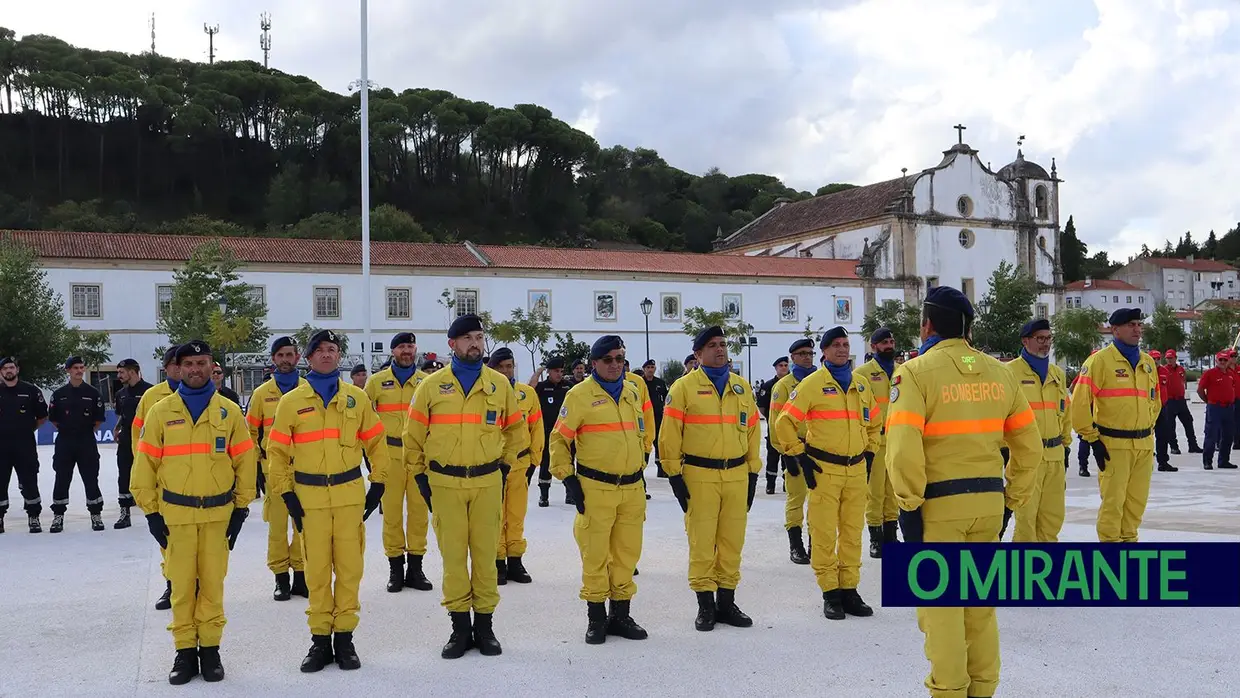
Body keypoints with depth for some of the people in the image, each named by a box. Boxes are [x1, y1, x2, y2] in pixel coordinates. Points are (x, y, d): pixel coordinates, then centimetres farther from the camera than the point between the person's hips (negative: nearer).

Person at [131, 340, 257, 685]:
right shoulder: (161, 411, 0)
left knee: (212, 584, 5)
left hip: (218, 512, 0)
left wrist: (241, 508, 3)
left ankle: (210, 649, 17)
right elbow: (145, 464, 2)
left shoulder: (229, 411, 2)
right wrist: (151, 512, 0)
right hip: (176, 513, 0)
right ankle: (185, 651, 16)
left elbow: (245, 462, 6)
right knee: (182, 585, 4)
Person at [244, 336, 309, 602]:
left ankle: (301, 575, 15)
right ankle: (281, 578, 11)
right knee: (277, 525, 2)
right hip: (272, 469, -1)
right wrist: (256, 466, 1)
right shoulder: (261, 393, 4)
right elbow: (251, 433, 8)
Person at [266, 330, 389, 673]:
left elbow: (376, 442, 11)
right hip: (309, 496, -1)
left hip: (350, 494, 1)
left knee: (349, 567, 3)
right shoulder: (291, 401, 2)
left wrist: (377, 483, 6)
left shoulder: (356, 397, 5)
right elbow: (277, 451, 4)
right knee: (317, 570, 4)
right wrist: (286, 493, -2)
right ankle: (320, 639, 14)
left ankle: (344, 637, 14)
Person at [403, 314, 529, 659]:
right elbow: (413, 435, 7)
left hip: (487, 482, 1)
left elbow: (516, 429, 16)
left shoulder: (500, 384, 5)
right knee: (453, 555, 4)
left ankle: (484, 624, 16)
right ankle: (460, 627, 13)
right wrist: (420, 476, 5)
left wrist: (505, 466, 11)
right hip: (444, 483, -1)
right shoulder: (432, 385, 1)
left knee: (485, 553, 5)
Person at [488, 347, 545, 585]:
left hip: (520, 462, 3)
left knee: (517, 515, 9)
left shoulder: (527, 393, 5)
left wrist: (534, 459, 8)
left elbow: (536, 428, 11)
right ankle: (498, 562, 11)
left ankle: (515, 561, 19)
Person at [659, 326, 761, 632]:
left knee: (732, 540, 8)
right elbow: (669, 435, -3)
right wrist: (674, 474, -6)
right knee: (701, 540, 0)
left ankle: (726, 602, 20)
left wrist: (753, 471, 13)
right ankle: (705, 604, 11)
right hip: (699, 476, -4)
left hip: (737, 475, 4)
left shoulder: (742, 387, 12)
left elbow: (752, 430, 16)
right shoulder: (684, 387, -2)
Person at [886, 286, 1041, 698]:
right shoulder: (999, 373, 8)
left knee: (940, 601, 5)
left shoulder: (916, 371, -10)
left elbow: (903, 446, -19)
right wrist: (1012, 501, 16)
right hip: (989, 500, 6)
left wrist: (909, 505, -11)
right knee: (980, 601, 17)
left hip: (939, 502, -5)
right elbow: (1029, 445, 10)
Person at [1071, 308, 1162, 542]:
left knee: (1137, 500, 11)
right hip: (1113, 444, -6)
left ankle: (1128, 538, 24)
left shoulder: (1148, 362, 12)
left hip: (1144, 444, 6)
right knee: (1113, 500, -4)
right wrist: (1093, 439, -11)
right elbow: (1080, 402, -12)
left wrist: (1149, 429, 19)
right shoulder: (1100, 360, -9)